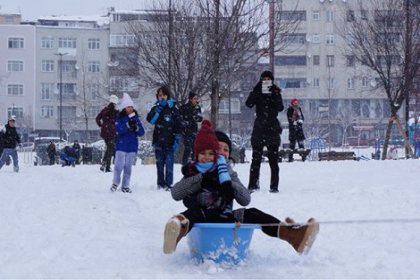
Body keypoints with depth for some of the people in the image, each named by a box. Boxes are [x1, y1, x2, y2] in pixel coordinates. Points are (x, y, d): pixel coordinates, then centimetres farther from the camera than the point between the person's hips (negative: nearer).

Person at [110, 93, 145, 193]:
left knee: (128, 167, 5)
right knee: (119, 165, -7)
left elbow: (142, 132, 6)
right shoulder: (120, 117, 0)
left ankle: (125, 186, 10)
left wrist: (136, 128, -13)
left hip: (132, 146, 3)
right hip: (121, 145, -3)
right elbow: (119, 129, -15)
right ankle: (115, 183, 9)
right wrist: (128, 125, -26)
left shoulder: (136, 118, 10)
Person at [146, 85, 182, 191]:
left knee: (169, 164, -7)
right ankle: (160, 184, 16)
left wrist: (176, 140, -9)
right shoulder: (156, 108, 9)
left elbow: (178, 126, -1)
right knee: (159, 164, 9)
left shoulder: (173, 109, 1)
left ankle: (168, 185, -3)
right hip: (158, 141, 3)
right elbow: (150, 120, -9)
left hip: (169, 142, -3)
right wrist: (157, 109, -16)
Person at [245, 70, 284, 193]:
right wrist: (257, 91, -19)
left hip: (272, 129, -1)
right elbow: (248, 104, -12)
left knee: (273, 159, -1)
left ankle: (274, 186, 1)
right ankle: (253, 184, 3)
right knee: (256, 159, -1)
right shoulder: (257, 94, 7)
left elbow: (280, 108, -10)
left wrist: (274, 95, -20)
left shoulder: (276, 93, 6)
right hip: (259, 128, 1)